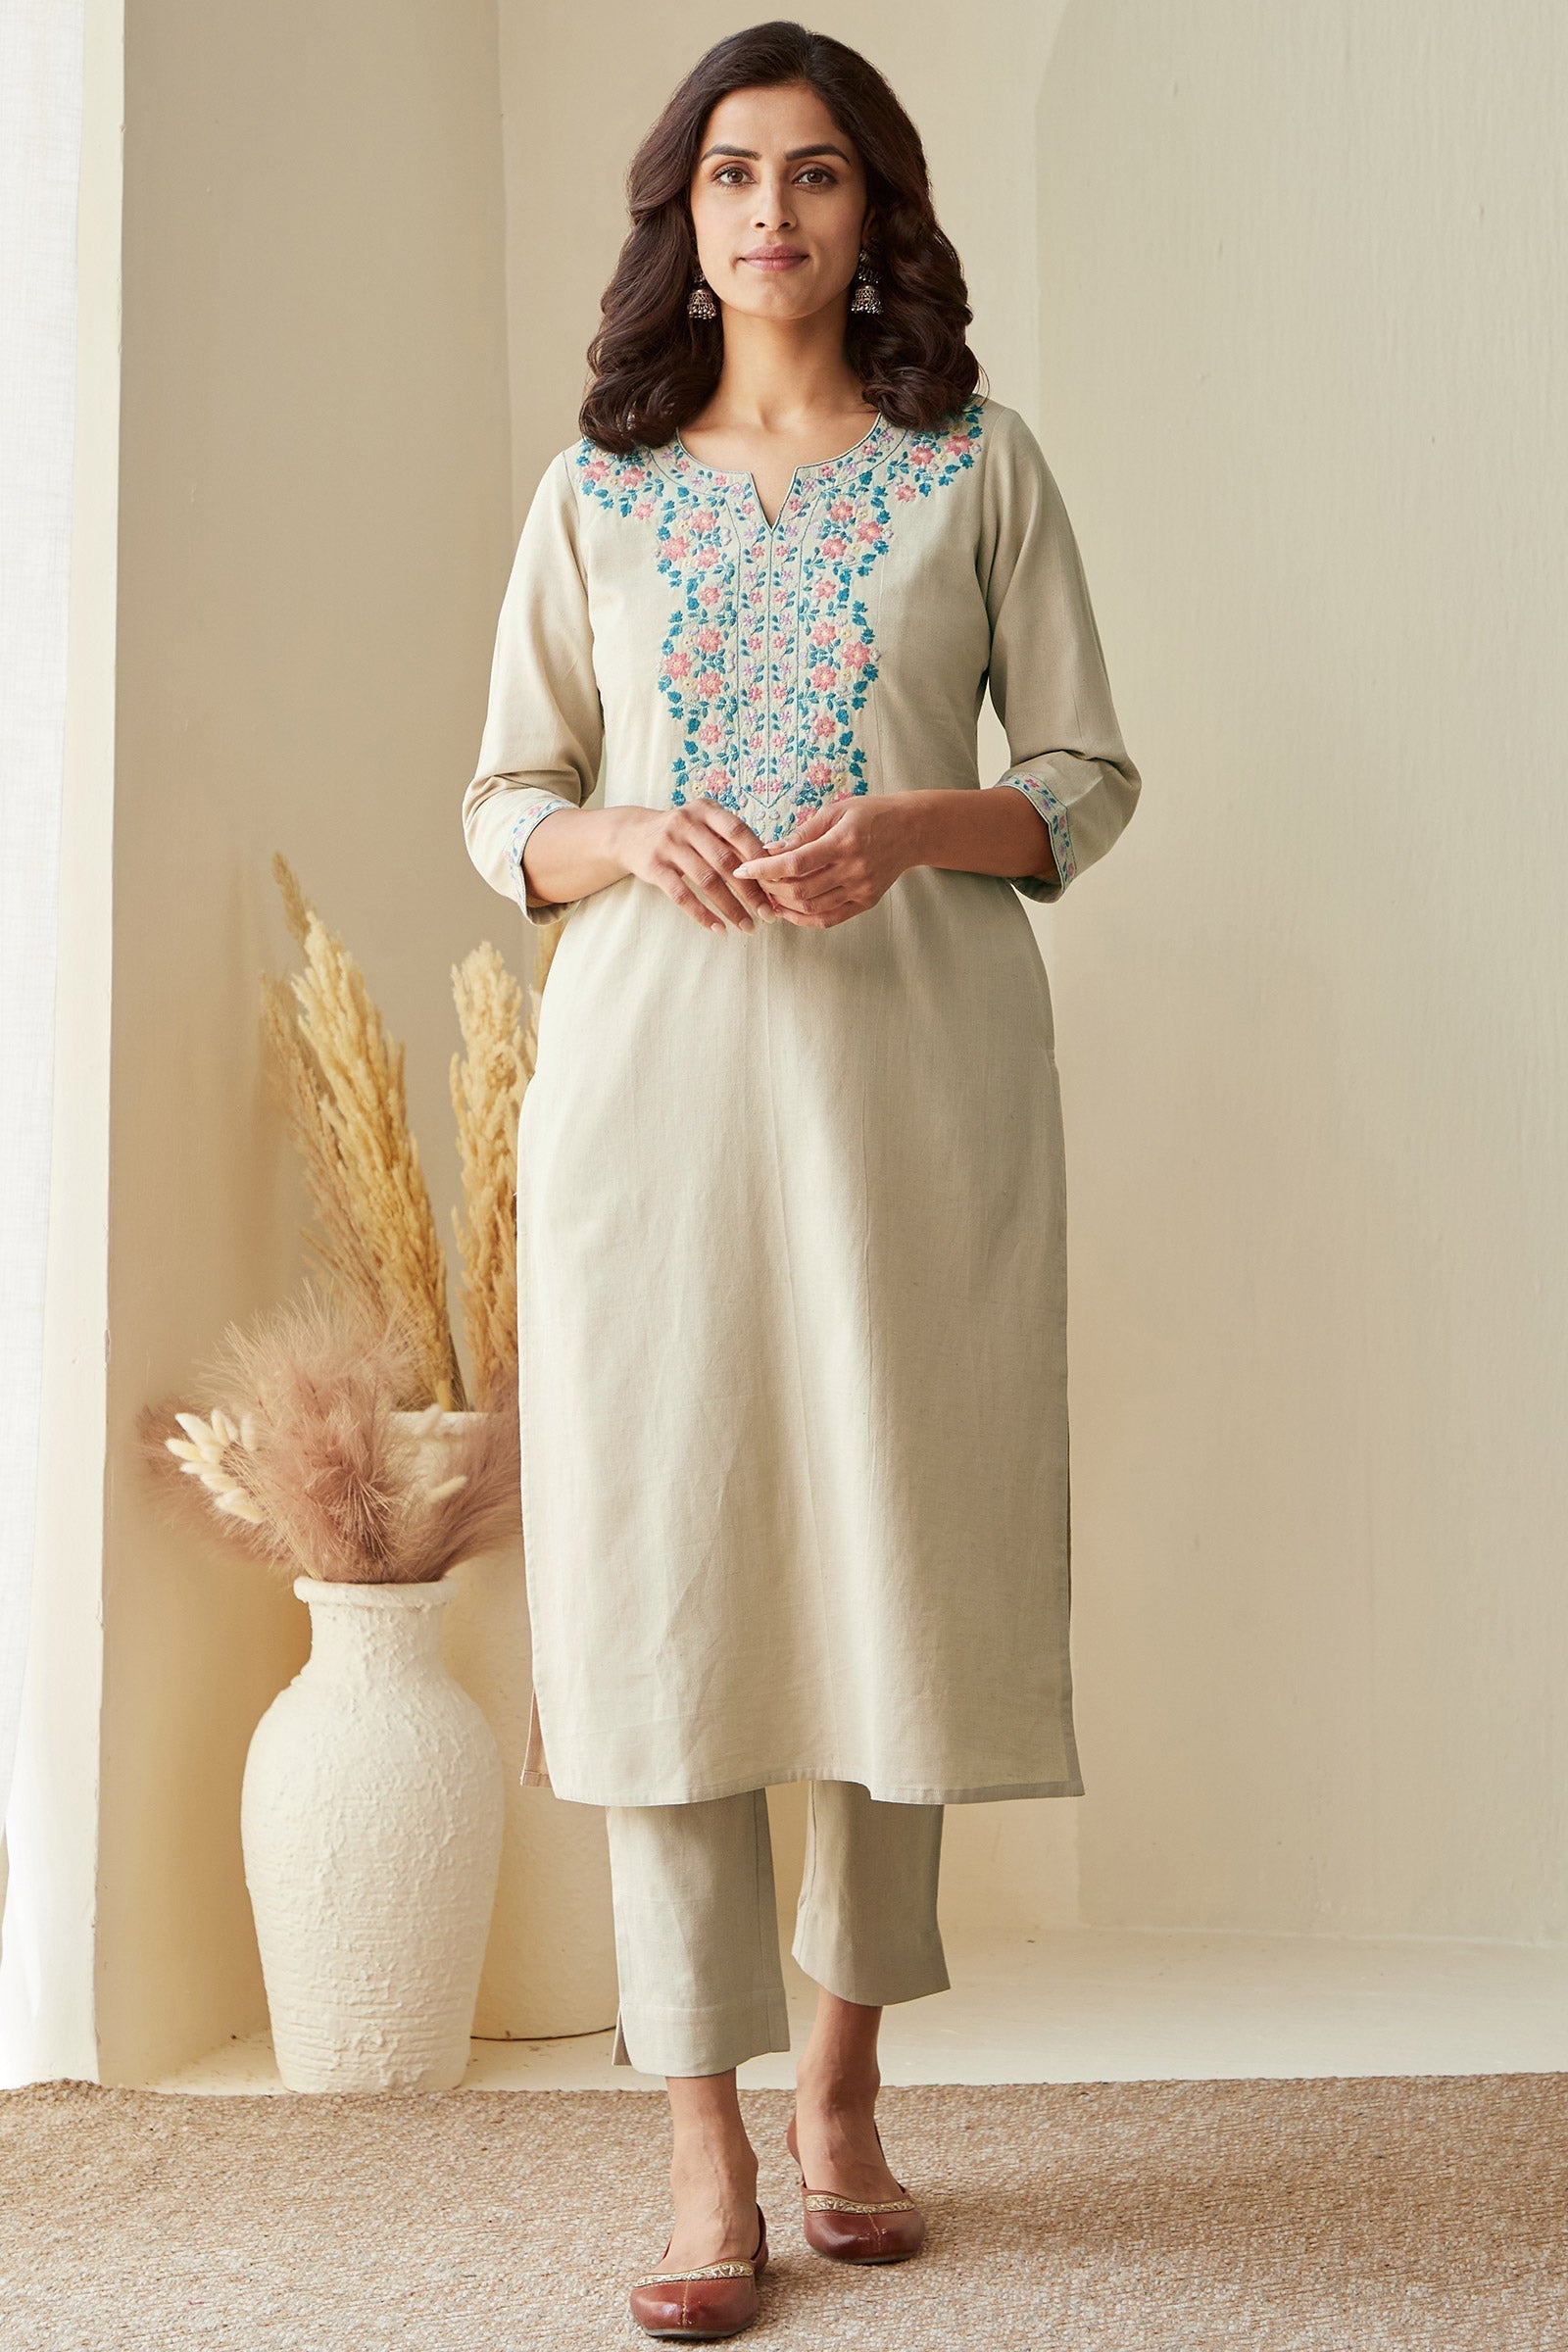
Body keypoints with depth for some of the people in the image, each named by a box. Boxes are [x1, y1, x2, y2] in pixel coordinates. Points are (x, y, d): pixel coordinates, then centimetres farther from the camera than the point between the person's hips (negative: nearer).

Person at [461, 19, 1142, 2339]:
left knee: (900, 1550, 1)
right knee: (663, 1561, -4)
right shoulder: (598, 486, 13)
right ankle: (706, 2146, 3)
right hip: (654, 1050, 1)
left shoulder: (981, 463, 9)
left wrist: (911, 827, -12)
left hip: (916, 1047, 0)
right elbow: (505, 801, 12)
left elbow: (1092, 778, 7)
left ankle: (846, 2070, 20)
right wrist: (627, 844, -10)